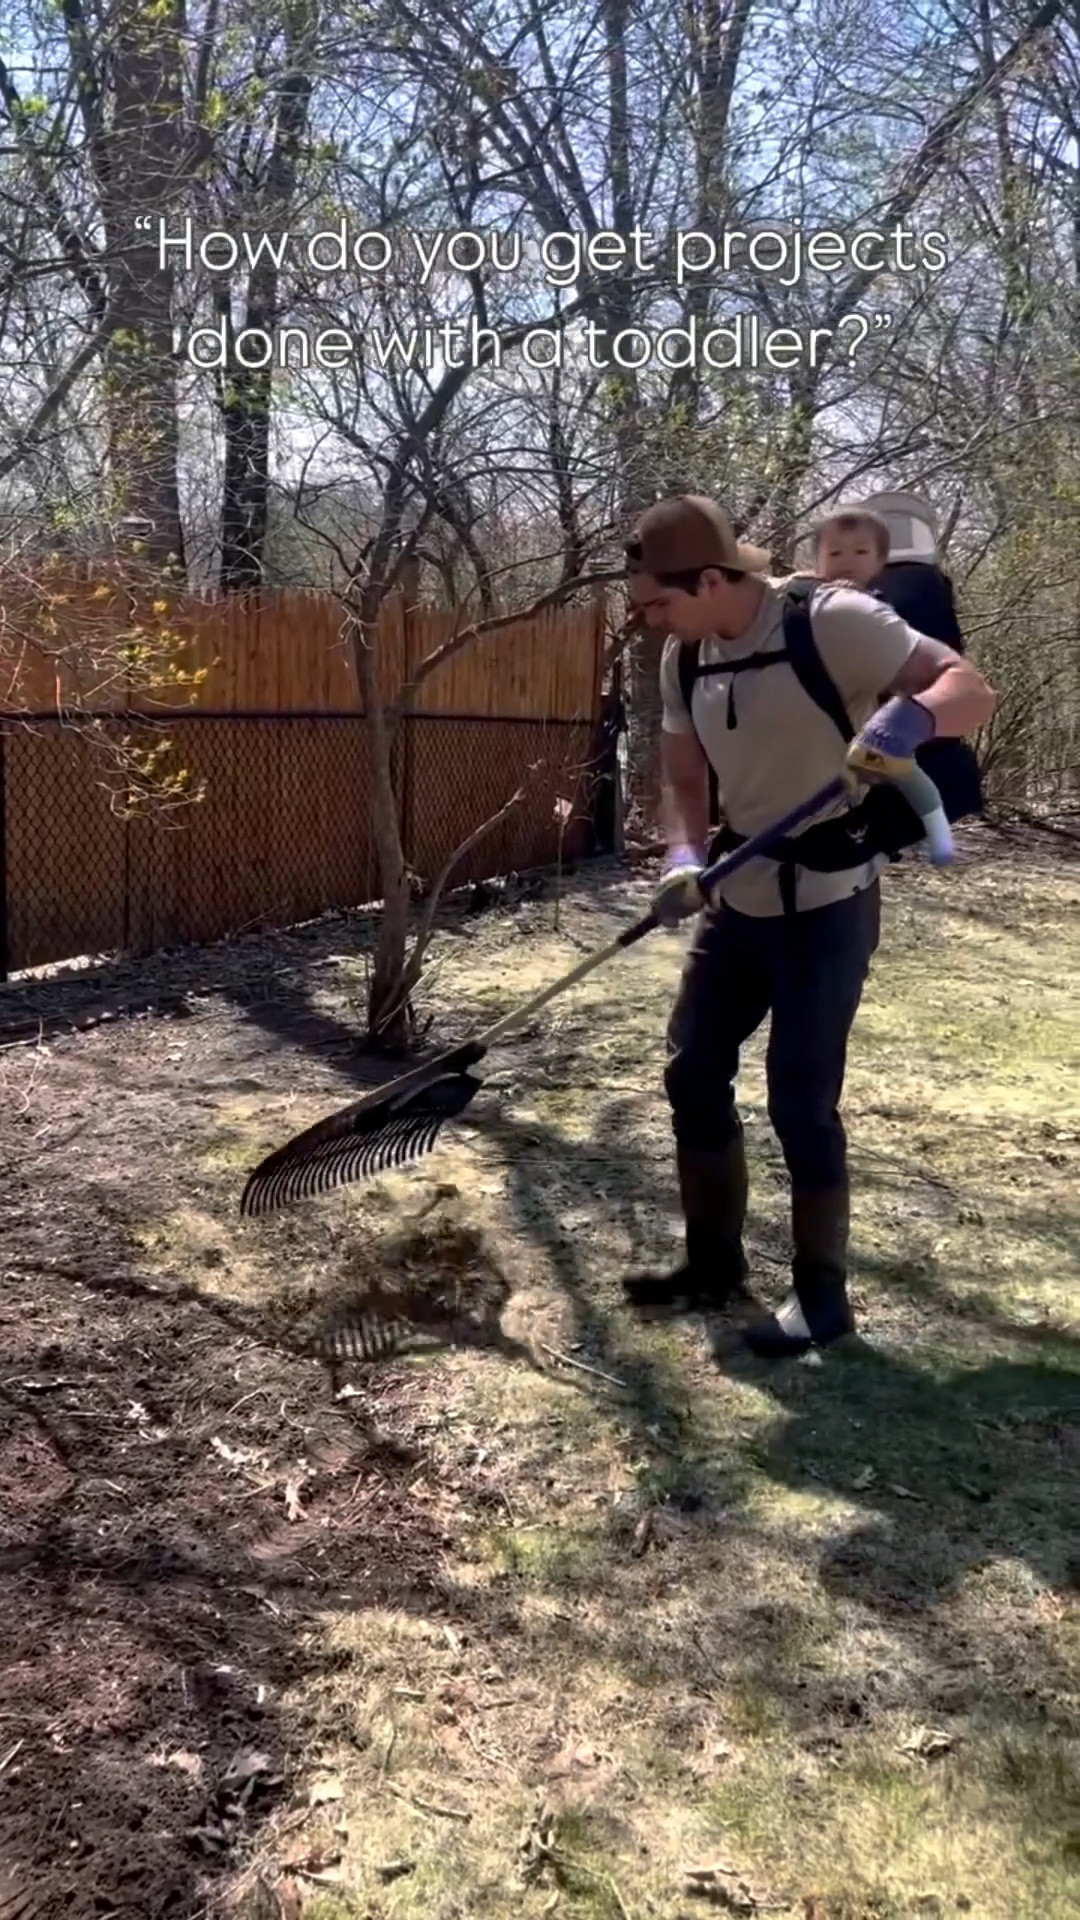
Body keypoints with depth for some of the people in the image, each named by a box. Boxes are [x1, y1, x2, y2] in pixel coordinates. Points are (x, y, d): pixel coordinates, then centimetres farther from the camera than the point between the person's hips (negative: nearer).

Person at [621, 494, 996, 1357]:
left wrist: (907, 718, -43)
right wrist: (685, 859, -13)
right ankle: (715, 1263, 27)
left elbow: (971, 688, -21)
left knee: (801, 1102, -3)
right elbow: (684, 779, 8)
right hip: (740, 904, 8)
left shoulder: (832, 621, -19)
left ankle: (822, 1295, 16)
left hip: (828, 907, -7)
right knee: (694, 1075, 10)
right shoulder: (684, 660, 2)